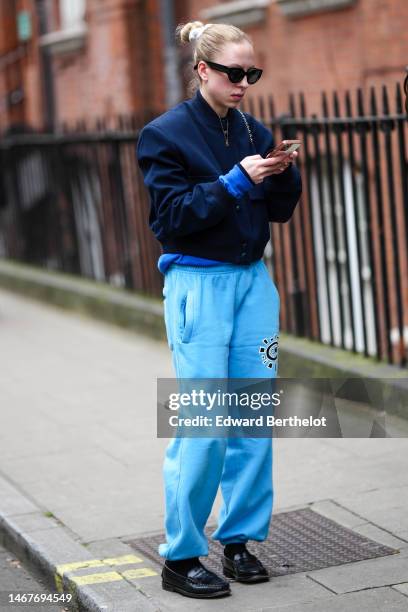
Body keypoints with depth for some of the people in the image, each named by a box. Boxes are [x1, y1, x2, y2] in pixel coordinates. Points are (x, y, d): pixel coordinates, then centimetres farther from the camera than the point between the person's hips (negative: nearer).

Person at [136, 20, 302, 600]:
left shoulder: (253, 131, 10)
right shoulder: (166, 133, -4)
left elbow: (280, 211, 13)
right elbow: (171, 217, -11)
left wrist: (283, 175, -7)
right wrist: (235, 181, -19)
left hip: (253, 280, 6)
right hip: (197, 284, -5)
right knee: (204, 423, -8)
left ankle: (240, 538, 17)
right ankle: (180, 556, 3)